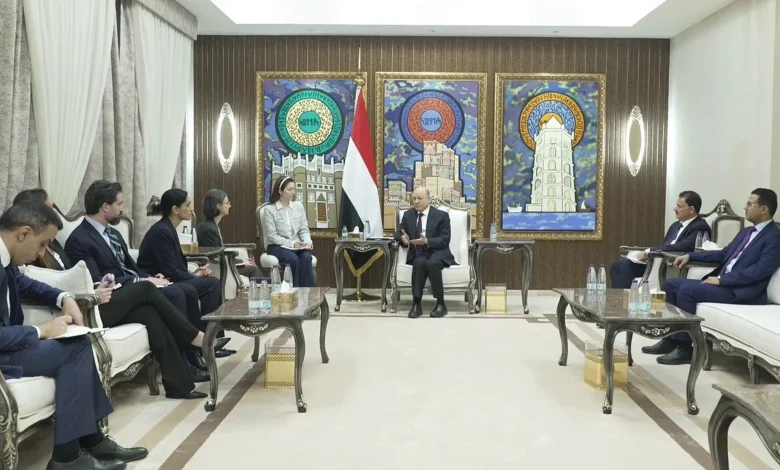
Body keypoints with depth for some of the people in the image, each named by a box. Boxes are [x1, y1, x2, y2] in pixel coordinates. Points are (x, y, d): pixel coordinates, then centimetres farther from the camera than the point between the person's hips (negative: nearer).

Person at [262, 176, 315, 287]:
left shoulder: (299, 206, 6)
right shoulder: (269, 209, -6)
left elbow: (304, 229, 7)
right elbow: (272, 236, -11)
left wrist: (308, 241, -14)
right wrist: (291, 243, -20)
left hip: (297, 246, 3)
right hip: (276, 246, -3)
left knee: (306, 257, -30)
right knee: (293, 259, -34)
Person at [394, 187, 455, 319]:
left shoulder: (442, 215, 0)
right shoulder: (408, 215, 12)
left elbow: (445, 240, -7)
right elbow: (398, 233, 11)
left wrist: (426, 241, -22)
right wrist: (403, 238, -14)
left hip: (437, 252, -2)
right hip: (417, 253, 2)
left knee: (432, 263, -37)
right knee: (420, 263, -34)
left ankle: (441, 303, -23)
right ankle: (416, 303, -30)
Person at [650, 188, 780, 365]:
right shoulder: (746, 232, 19)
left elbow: (760, 270, -20)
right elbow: (723, 254, 25)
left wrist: (721, 279, -21)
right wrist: (690, 256, 14)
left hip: (741, 292, -9)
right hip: (722, 283, 9)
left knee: (687, 289, -27)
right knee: (670, 285, -1)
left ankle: (684, 348, -18)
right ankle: (670, 339, 3)